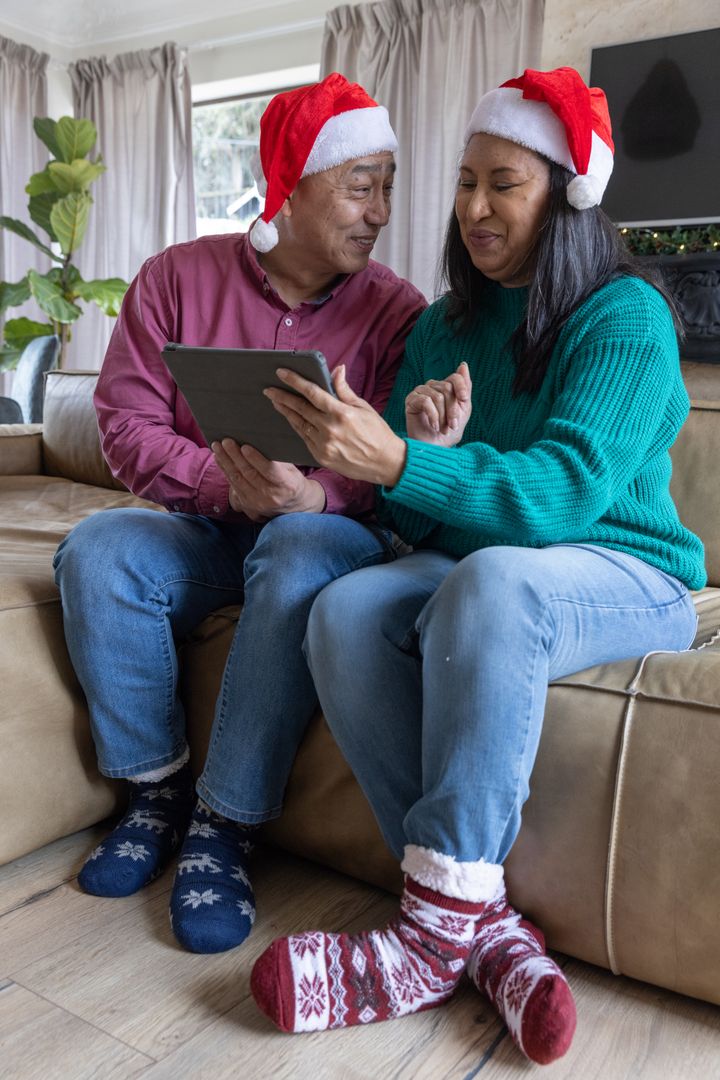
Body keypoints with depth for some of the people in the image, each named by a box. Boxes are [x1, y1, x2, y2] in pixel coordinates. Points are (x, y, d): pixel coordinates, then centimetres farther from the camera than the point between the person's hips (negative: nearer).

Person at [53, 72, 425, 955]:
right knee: (95, 551, -25)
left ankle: (223, 830, -23)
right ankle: (157, 793, -8)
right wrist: (227, 485, -21)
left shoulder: (394, 310, -3)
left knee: (303, 556, -36)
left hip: (326, 526, -2)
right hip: (203, 523, 3)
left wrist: (310, 496, -31)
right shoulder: (178, 277, 0)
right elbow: (126, 425, -6)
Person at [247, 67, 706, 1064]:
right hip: (464, 567, 5)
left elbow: (566, 489, -22)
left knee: (490, 581, -38)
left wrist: (403, 464, -35)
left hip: (621, 577, -4)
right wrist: (431, 455, -16)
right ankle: (488, 923, -22)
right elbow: (413, 514, 7)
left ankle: (442, 931, -27)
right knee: (344, 611, -26)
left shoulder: (624, 317, -5)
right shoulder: (442, 328, 12)